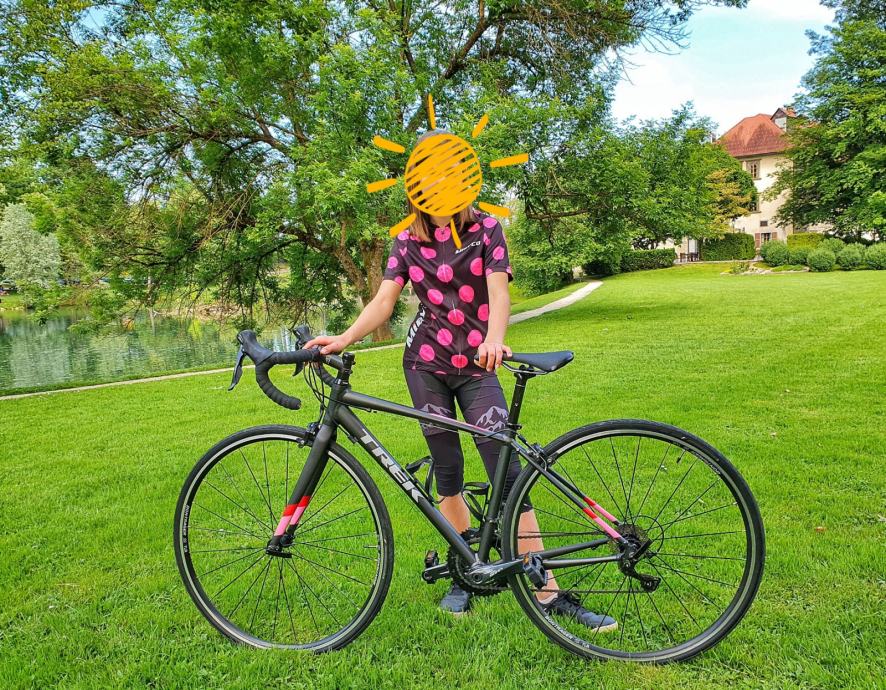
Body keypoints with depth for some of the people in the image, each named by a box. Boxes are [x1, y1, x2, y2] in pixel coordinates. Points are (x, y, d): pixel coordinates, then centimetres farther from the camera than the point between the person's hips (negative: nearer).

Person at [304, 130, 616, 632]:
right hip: (426, 365, 3)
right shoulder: (409, 241, 7)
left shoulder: (485, 228, 0)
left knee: (508, 472, -8)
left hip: (477, 366, -2)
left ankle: (548, 592, -2)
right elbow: (385, 300, -1)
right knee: (447, 473, 7)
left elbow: (499, 287, -16)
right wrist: (345, 338, -18)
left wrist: (495, 336, -36)